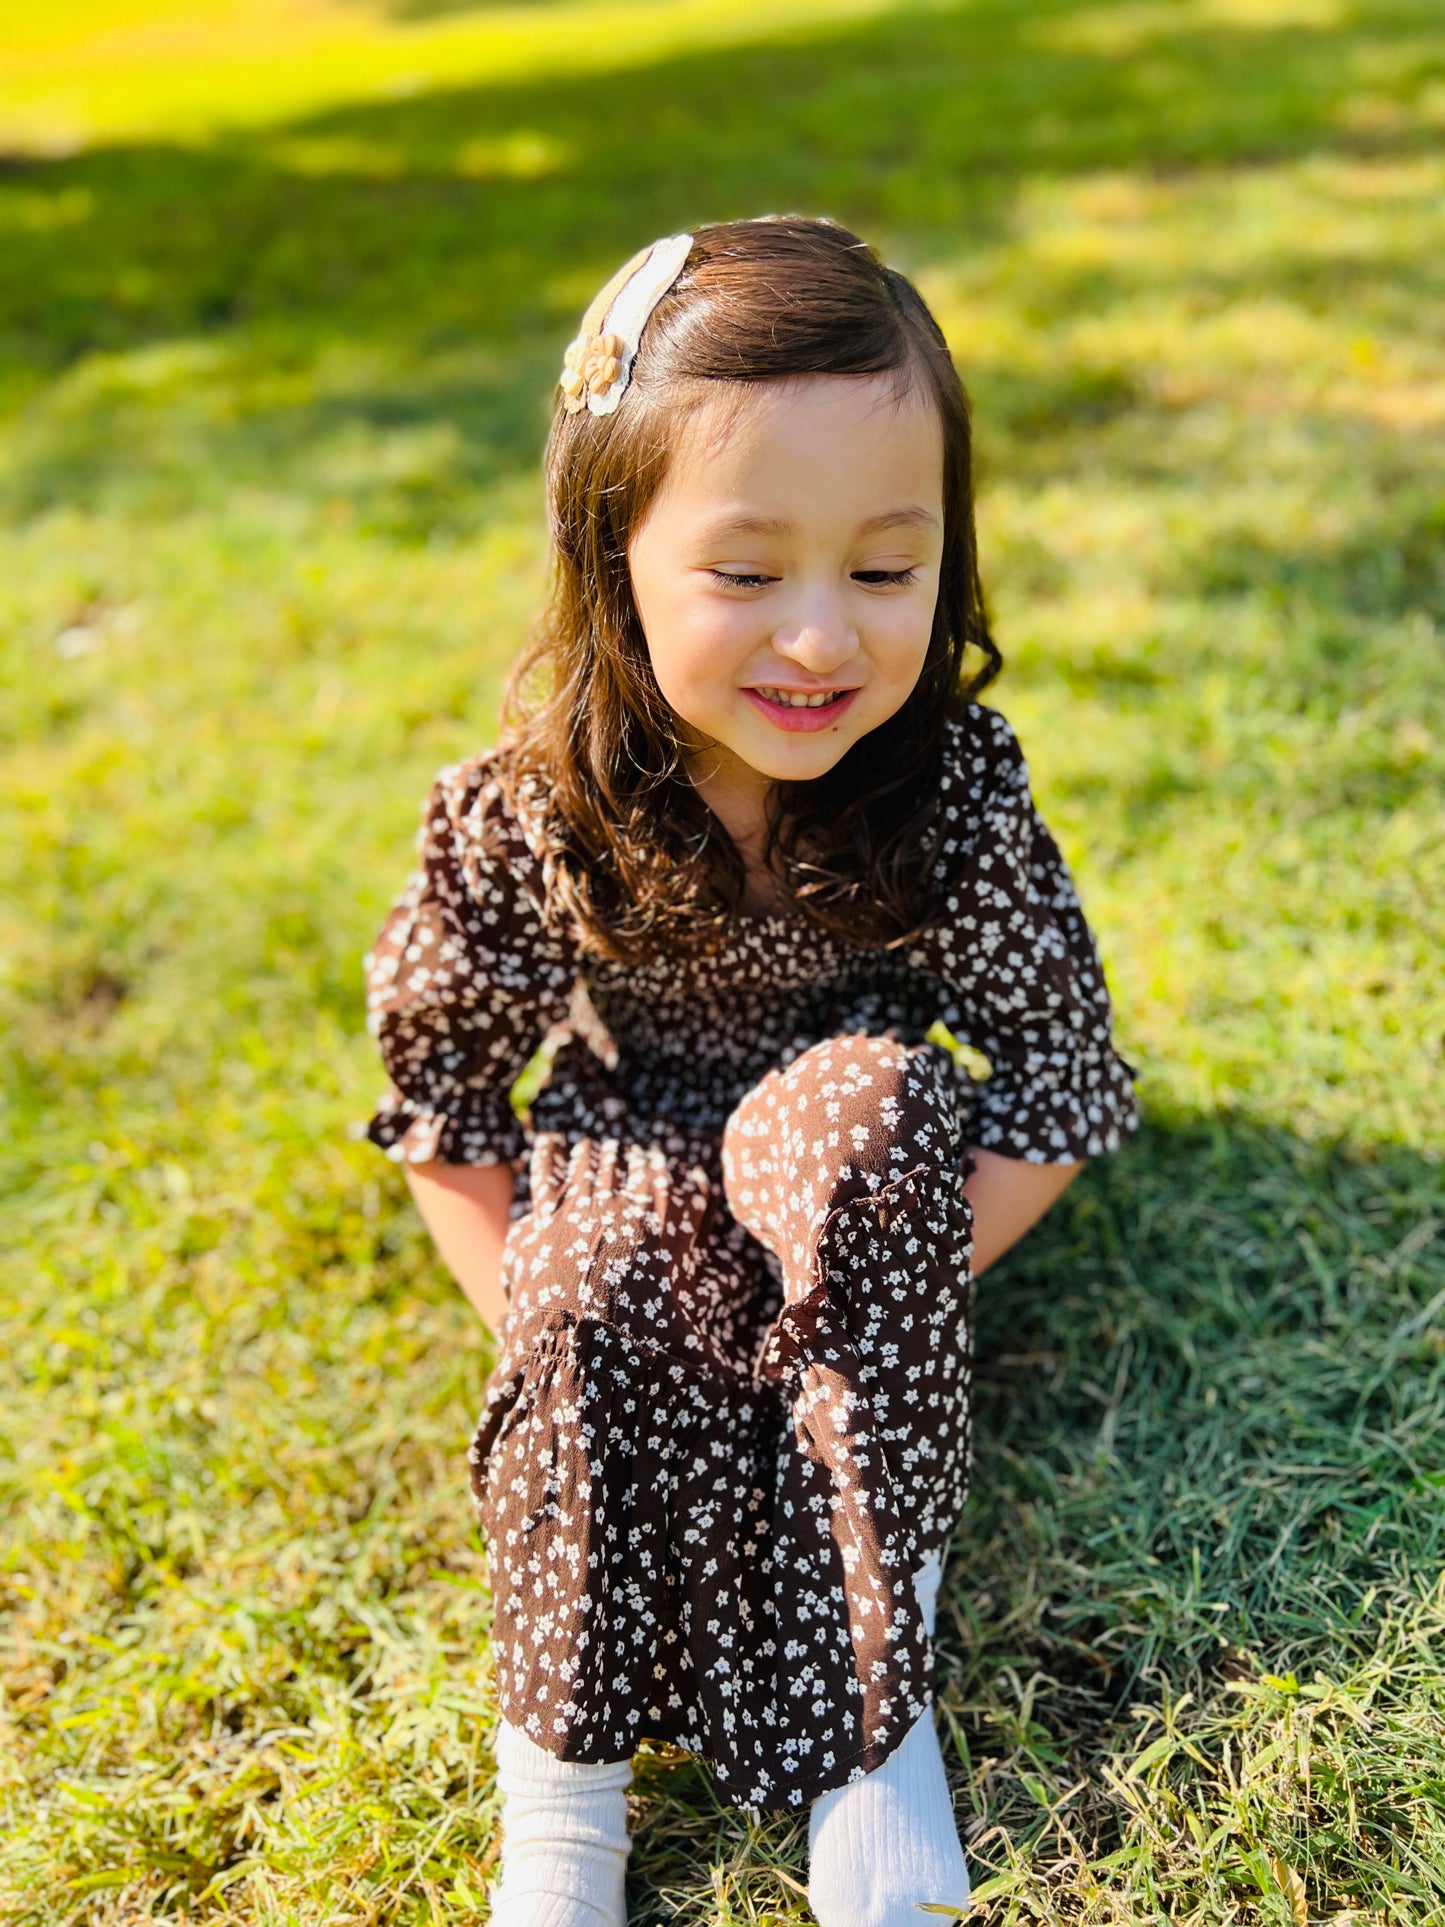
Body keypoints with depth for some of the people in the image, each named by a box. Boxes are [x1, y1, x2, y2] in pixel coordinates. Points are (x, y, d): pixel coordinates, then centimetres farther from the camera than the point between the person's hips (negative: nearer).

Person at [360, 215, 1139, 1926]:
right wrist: (553, 1333, -17)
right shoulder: (521, 820, -21)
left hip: (853, 1168, 0)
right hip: (627, 1184, 0)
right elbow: (439, 1103, -8)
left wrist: (873, 1302, -24)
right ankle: (563, 1778, -16)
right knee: (603, 1295, -34)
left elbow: (1062, 1084, -16)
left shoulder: (954, 791, -21)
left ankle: (877, 1663, -22)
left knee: (858, 1105, -34)